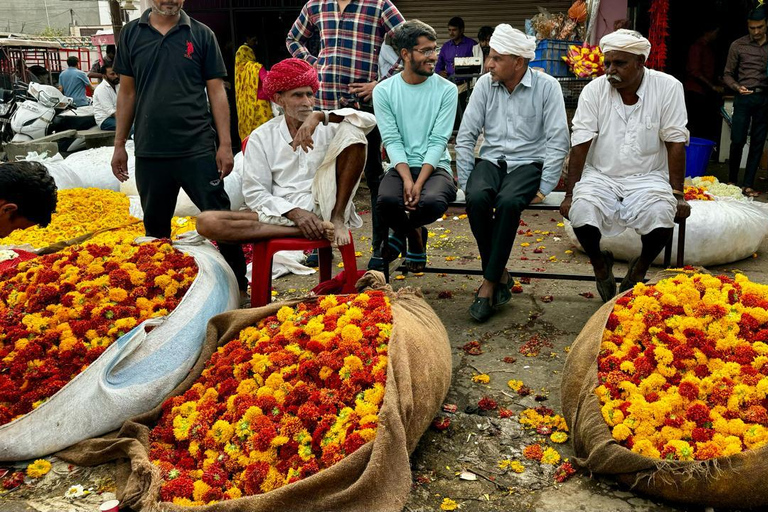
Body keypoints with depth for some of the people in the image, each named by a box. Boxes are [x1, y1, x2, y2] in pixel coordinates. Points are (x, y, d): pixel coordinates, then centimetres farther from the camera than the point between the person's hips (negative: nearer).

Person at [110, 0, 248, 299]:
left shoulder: (201, 35, 3)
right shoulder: (131, 34, 8)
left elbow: (216, 91, 2)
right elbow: (127, 92, 11)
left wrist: (225, 144, -5)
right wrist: (119, 145, 9)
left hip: (197, 149, -2)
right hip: (149, 152, 2)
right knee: (155, 227, 12)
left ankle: (238, 286, 12)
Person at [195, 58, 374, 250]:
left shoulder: (327, 127, 8)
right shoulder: (261, 137, 9)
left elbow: (369, 120, -9)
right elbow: (255, 193, 2)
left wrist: (320, 116, -21)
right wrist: (294, 213, -15)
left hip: (325, 206, -1)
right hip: (283, 212, 1)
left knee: (352, 131, -13)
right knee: (206, 222, -22)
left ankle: (337, 219, -14)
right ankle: (309, 230, -24)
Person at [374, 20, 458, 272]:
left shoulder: (447, 90, 0)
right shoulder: (384, 91, 2)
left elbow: (438, 141, -6)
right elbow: (392, 140, -3)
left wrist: (419, 183, -19)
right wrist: (407, 179, -19)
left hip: (435, 166, 0)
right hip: (401, 166, 1)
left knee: (433, 202, -34)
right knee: (387, 200, -33)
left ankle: (401, 231, 5)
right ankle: (414, 234, 5)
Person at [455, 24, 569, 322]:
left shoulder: (547, 87, -4)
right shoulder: (485, 85, 4)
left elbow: (558, 141, -6)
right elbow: (465, 137, 5)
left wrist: (544, 188, -12)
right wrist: (466, 182, -2)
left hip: (528, 162, -3)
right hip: (491, 160, 3)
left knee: (508, 202, -35)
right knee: (477, 198, -31)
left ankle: (489, 283, -23)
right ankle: (500, 275, -15)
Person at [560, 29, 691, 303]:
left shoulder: (668, 88, -6)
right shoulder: (594, 90, -4)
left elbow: (676, 142, -6)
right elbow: (580, 144, -6)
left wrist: (677, 194, -10)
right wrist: (570, 193, -10)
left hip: (648, 177, 0)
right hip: (600, 175, 1)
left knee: (661, 218, -30)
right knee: (581, 213, -28)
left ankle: (640, 268, 5)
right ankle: (600, 264, 6)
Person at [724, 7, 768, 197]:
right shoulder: (738, 45, 3)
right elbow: (727, 74, 4)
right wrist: (738, 87, -14)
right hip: (745, 98, -2)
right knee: (738, 141, -5)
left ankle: (748, 185, 8)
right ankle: (732, 181, 12)